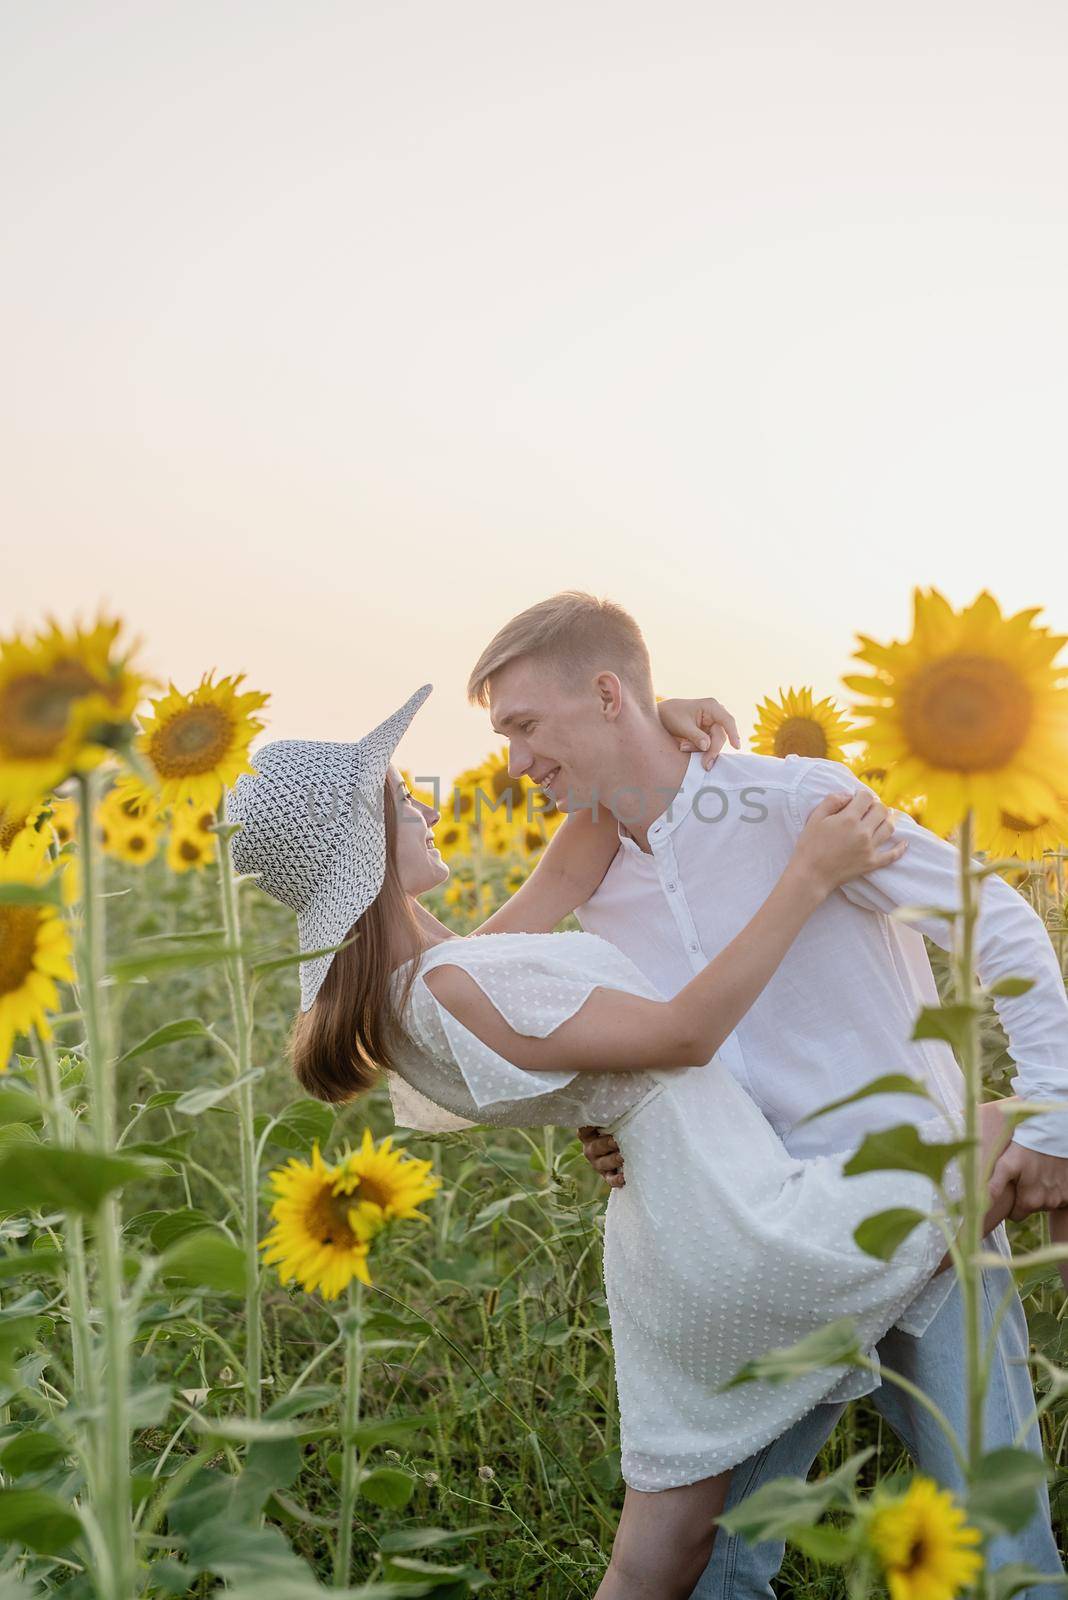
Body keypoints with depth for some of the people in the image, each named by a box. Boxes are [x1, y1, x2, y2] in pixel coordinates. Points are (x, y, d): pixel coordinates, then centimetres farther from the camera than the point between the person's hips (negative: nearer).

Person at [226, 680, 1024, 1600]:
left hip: (662, 1245, 10)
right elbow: (685, 1035, -17)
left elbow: (568, 875, 12)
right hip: (753, 1240, -9)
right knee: (1007, 1132, 6)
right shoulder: (451, 989, -22)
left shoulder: (419, 977, 7)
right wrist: (811, 875, -15)